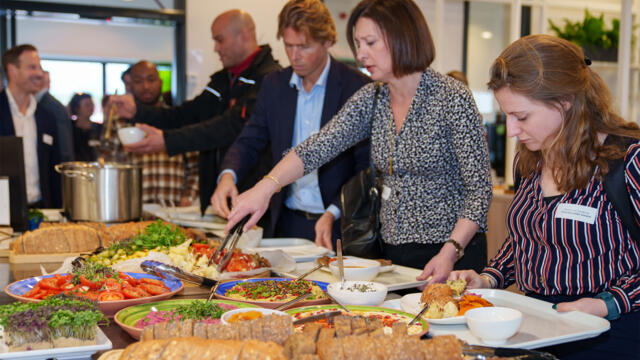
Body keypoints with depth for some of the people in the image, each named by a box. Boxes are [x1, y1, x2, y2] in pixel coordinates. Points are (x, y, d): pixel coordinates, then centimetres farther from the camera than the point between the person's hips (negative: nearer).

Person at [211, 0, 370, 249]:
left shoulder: (358, 88, -10)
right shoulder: (273, 86, 6)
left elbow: (367, 167, -9)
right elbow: (250, 141, 8)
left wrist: (334, 213, -19)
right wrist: (228, 174, -13)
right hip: (287, 224, 4)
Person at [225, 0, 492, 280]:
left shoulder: (453, 98, -14)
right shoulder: (370, 100, 2)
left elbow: (479, 190, -13)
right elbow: (317, 148, -8)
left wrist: (450, 252, -24)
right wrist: (265, 187, -23)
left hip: (455, 250, -5)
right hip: (393, 254, 5)